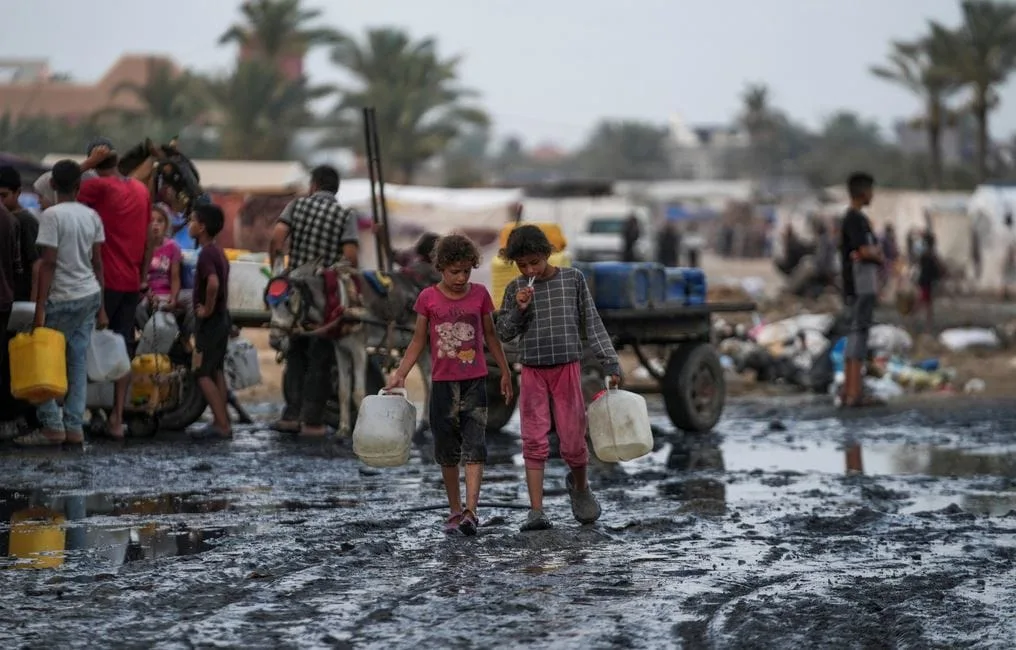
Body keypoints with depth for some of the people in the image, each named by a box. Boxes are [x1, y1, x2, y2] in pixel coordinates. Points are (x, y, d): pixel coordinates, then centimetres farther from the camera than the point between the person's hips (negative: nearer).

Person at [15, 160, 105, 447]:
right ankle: (74, 427, 4)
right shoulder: (92, 216, 6)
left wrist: (40, 308, -15)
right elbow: (97, 264, 9)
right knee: (78, 362, 7)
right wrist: (100, 307, 14)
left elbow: (48, 264, -16)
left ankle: (53, 425, -5)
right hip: (90, 296, 6)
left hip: (64, 299, -6)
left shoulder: (52, 215, -12)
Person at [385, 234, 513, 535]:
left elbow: (490, 335, 12)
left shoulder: (479, 294, 1)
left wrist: (505, 372, 17)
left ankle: (471, 510, -18)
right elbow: (418, 340, 5)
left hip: (475, 381, 0)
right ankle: (454, 510, 19)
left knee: (474, 447, -10)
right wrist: (400, 373, -4)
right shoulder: (428, 298, -2)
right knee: (447, 450, 8)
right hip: (443, 383, 1)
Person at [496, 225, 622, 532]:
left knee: (573, 441, -1)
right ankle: (536, 511, -2)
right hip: (532, 371, 1)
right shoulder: (515, 289, 4)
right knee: (534, 442, -3)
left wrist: (610, 363, 0)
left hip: (567, 368, -1)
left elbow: (592, 324, 4)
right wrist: (519, 310, -12)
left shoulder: (572, 279, 1)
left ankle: (580, 486, 30)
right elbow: (504, 334, 7)